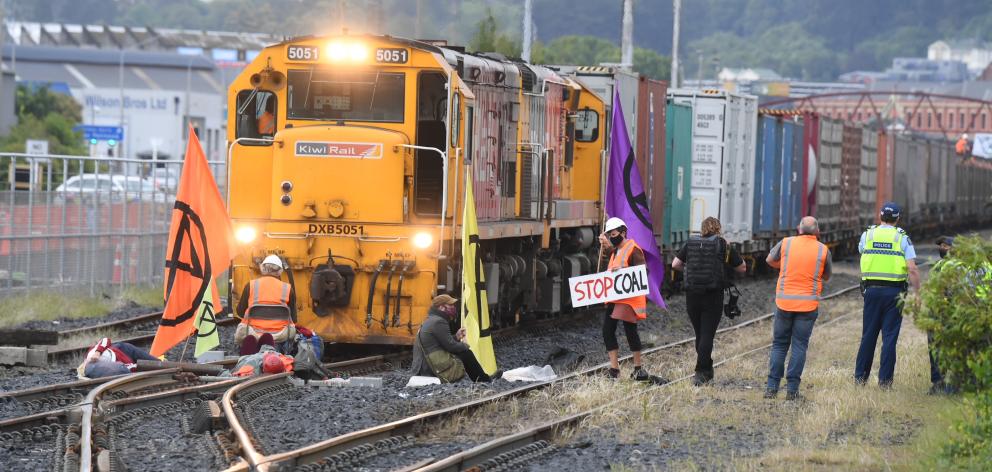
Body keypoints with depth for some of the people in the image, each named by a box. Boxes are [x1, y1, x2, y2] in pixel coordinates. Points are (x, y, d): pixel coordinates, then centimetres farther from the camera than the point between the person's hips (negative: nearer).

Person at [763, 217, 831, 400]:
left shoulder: (786, 243, 0)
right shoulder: (823, 250, -2)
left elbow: (770, 260, 16)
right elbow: (826, 277, 11)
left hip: (784, 302, 1)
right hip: (808, 304, -1)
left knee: (779, 345, 10)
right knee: (799, 347, 3)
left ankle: (772, 387, 5)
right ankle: (792, 389, -1)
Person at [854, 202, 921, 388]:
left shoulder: (867, 235, 3)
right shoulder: (902, 238, -4)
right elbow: (912, 270, -10)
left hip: (872, 290, 2)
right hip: (895, 292, -2)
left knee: (868, 335, 10)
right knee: (890, 336, 1)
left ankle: (860, 377, 13)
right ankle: (885, 380, 0)